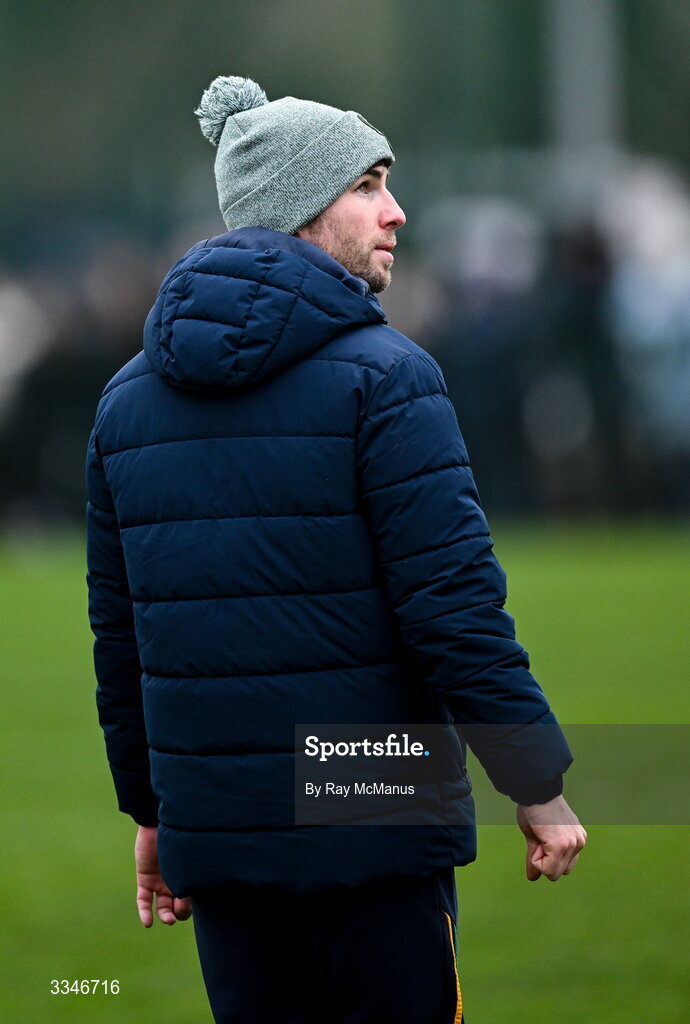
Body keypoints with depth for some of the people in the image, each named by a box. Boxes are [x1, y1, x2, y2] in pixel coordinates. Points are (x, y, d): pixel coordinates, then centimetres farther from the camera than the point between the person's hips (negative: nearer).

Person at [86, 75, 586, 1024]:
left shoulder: (129, 396, 10)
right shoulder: (383, 377, -11)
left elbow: (118, 628, 14)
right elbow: (454, 604, -15)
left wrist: (149, 807, 22)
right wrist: (539, 783, -8)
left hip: (213, 834, 6)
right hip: (375, 837, -6)